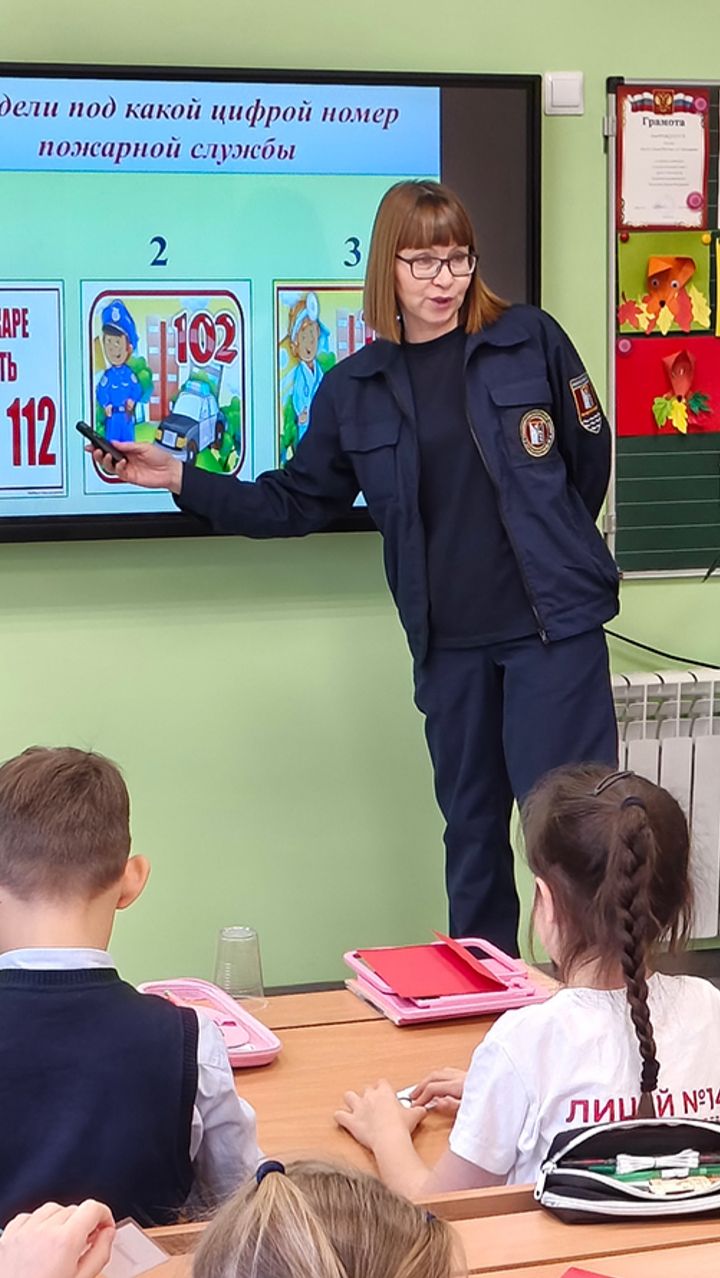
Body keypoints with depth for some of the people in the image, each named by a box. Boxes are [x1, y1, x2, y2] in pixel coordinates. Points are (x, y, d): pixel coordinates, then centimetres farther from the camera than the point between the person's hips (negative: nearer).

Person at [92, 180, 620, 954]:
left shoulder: (529, 340, -3)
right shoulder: (354, 389, 5)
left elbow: (589, 458, 5)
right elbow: (297, 503, 10)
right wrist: (181, 480, 1)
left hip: (554, 625, -3)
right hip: (449, 640, 3)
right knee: (471, 822, 13)